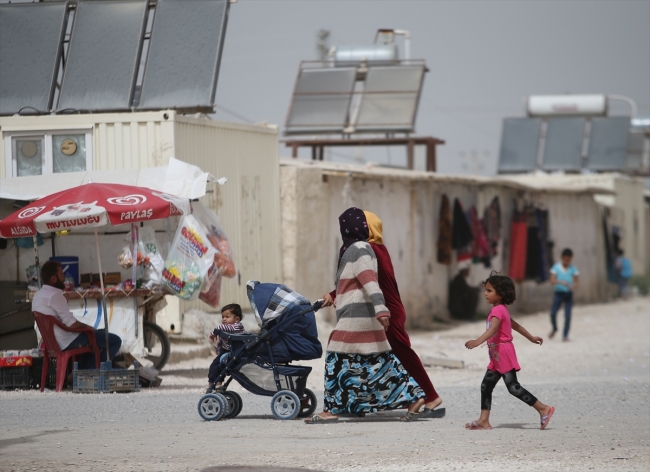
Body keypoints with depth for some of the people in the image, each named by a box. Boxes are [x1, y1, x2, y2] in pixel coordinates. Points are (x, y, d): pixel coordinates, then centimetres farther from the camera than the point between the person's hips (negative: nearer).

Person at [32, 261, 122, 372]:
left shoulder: (38, 295, 8)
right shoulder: (55, 295, -23)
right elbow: (72, 324, -24)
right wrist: (87, 327, -5)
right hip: (68, 342, -10)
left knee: (100, 334, 33)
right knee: (115, 341, -5)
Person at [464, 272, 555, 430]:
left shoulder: (497, 310, -15)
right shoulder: (501, 310, 17)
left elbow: (493, 329, -33)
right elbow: (515, 325, 29)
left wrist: (478, 341, -48)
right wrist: (531, 338, 40)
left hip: (503, 352, -10)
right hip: (497, 357, 10)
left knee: (513, 387, -11)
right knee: (486, 386, 6)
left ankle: (543, 409, -7)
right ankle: (484, 420, 4)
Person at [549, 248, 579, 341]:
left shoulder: (573, 269, 3)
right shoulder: (556, 267, -1)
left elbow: (576, 283, 2)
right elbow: (552, 280, -9)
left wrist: (573, 286, -21)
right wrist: (561, 282, -27)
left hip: (568, 294, 1)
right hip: (558, 292, -1)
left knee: (568, 315, -4)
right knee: (553, 313, -10)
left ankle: (565, 335, 7)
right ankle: (554, 329, 19)